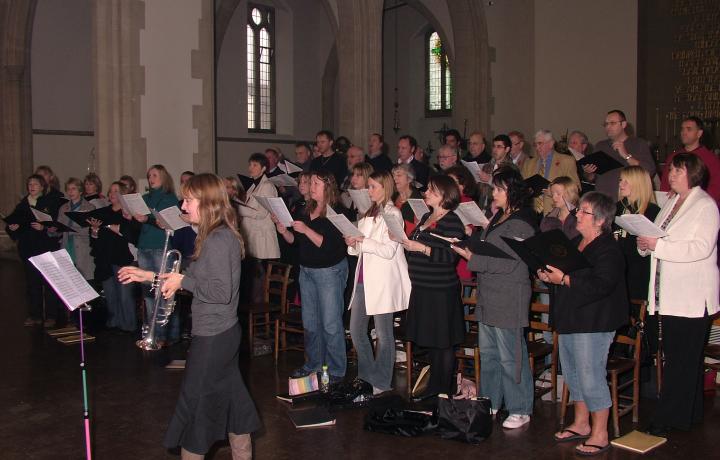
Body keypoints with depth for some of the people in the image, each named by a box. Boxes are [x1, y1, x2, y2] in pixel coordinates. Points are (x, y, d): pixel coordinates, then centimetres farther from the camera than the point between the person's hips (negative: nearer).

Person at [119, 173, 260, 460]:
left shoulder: (217, 240, -21)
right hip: (225, 332, 10)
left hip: (211, 338, -10)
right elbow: (200, 279, 16)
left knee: (195, 405, 4)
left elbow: (221, 292, -26)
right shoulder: (221, 235, 9)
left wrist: (183, 280, -16)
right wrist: (151, 276, 13)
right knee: (230, 397, 18)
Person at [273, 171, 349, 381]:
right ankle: (313, 364, 29)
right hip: (306, 270, 8)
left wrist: (306, 230, -28)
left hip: (330, 271, -8)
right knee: (309, 322, 15)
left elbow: (328, 244, -22)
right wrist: (283, 231, -7)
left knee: (331, 324, -2)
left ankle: (336, 370, 9)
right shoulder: (307, 210, 8)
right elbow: (295, 240, 12)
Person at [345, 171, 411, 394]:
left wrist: (362, 241, -19)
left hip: (382, 281, -8)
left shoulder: (392, 214, -7)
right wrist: (353, 243, -2)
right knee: (356, 330, 10)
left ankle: (382, 384, 10)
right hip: (363, 278, 8)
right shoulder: (369, 213, 17)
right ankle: (367, 376, 25)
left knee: (383, 334, 1)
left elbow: (388, 250, -16)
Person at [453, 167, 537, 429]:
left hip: (508, 300, -9)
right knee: (488, 353, 16)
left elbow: (508, 264, -20)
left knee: (510, 356, -2)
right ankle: (491, 403, 27)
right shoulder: (498, 217, 15)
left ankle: (520, 410, 9)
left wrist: (473, 258, -18)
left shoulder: (520, 223, -14)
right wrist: (470, 244, 6)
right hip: (488, 296, 9)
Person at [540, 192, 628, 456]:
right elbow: (563, 271, 25)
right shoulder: (575, 243, 14)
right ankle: (581, 424, 30)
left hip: (593, 324, -10)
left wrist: (564, 279, -24)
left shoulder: (609, 249, -15)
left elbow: (602, 285, -27)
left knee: (591, 377, -5)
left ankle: (600, 434, 8)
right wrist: (546, 274, 3)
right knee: (573, 374, 16)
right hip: (569, 320, 10)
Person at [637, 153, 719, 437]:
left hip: (692, 298, -8)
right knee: (675, 356, 13)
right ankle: (690, 414, 25)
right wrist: (645, 244, 0)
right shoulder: (672, 203, 17)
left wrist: (658, 246, -23)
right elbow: (661, 240, 21)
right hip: (670, 295, 8)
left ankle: (668, 419, 2)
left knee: (683, 360, -3)